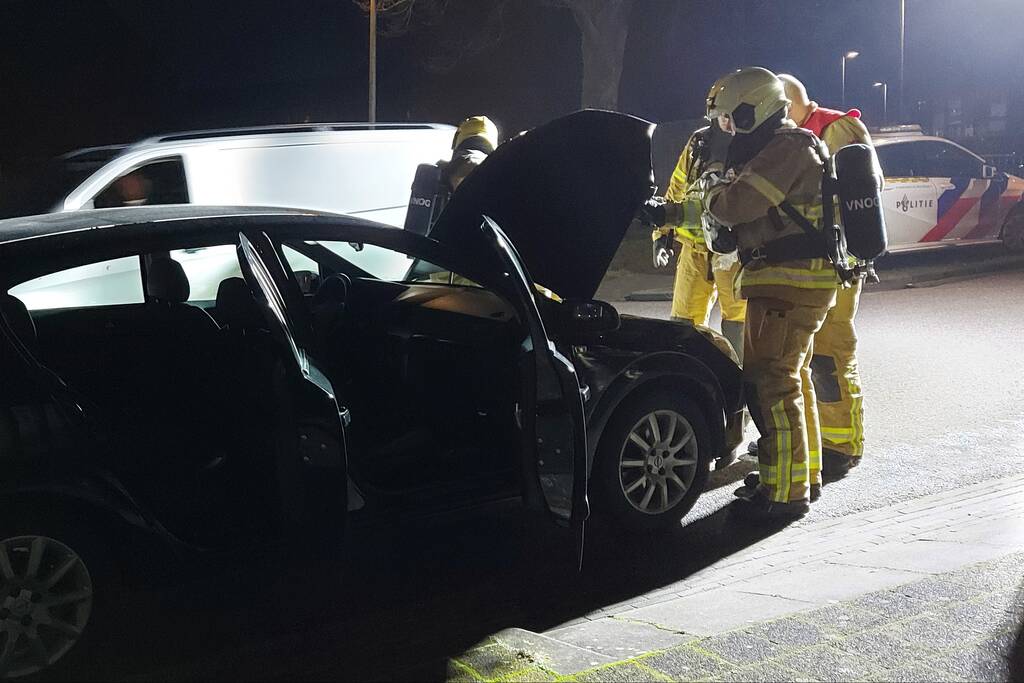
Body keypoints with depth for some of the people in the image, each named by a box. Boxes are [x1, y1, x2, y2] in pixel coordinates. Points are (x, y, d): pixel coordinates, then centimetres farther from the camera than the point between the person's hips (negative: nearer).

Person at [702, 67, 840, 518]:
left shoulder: (787, 148, -15)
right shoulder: (783, 147, 19)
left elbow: (737, 205, -21)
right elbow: (758, 213, 25)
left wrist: (713, 191, 0)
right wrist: (726, 190, 8)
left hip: (788, 282, -11)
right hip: (797, 281, 11)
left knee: (771, 383, -10)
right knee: (792, 378, 19)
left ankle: (786, 492, -7)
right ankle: (803, 475, 31)